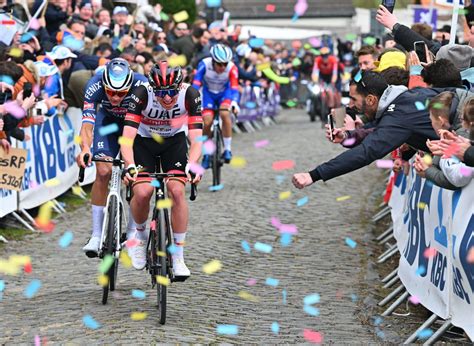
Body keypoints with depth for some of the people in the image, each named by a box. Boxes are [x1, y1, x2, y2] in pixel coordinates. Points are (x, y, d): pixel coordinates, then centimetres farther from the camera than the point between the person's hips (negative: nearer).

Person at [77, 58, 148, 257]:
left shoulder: (142, 87, -37)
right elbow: (87, 124, -39)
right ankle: (96, 235, -8)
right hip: (108, 120, 1)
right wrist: (85, 149, -58)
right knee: (103, 172, -14)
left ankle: (133, 230, 3)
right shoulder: (94, 87, -34)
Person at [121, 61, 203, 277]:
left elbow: (196, 138, -30)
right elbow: (127, 137, -35)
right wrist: (130, 166, -52)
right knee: (142, 193, -22)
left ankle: (178, 257, -9)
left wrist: (191, 165, -48)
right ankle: (140, 234, 11)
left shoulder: (190, 94, -28)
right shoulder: (142, 94, -31)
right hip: (144, 141, -1)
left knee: (177, 190, -21)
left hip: (175, 141, 1)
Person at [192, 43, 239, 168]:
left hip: (224, 92, -1)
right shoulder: (204, 64, -30)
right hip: (208, 92, 1)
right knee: (207, 122, -14)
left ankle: (227, 149, -17)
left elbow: (234, 87, -33)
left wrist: (234, 103, -51)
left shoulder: (232, 68, -29)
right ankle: (207, 153, 10)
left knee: (225, 114, -30)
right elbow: (196, 83, -33)